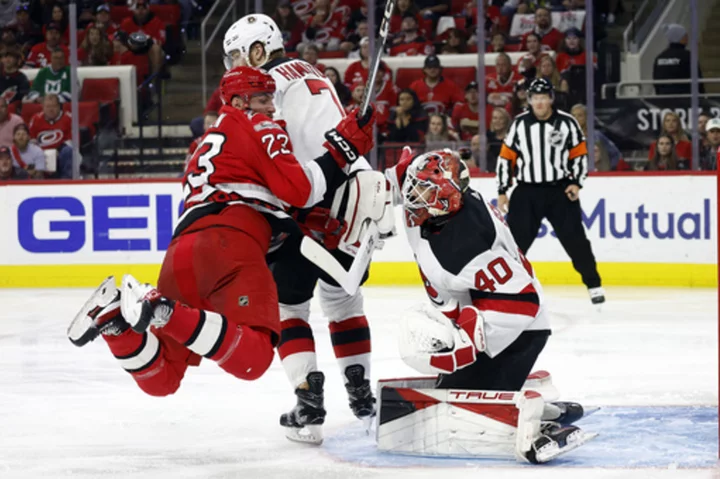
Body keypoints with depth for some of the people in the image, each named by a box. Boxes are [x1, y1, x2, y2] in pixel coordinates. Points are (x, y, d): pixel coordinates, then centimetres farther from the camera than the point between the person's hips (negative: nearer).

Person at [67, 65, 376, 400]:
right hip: (229, 243, -8)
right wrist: (342, 150, 8)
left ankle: (114, 315, -13)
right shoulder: (256, 127, 15)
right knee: (252, 357, -26)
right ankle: (162, 310, -35)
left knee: (159, 379, 10)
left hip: (182, 248, 8)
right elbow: (297, 189, 2)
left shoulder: (205, 148, 40)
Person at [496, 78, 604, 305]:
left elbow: (580, 154, 4)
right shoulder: (519, 124, 0)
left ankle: (594, 285, 10)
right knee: (515, 240, -4)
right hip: (527, 192, 1)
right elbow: (506, 157, 5)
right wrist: (502, 191, 2)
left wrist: (576, 183, -7)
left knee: (575, 239, -1)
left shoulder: (566, 122, -3)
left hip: (560, 191, -1)